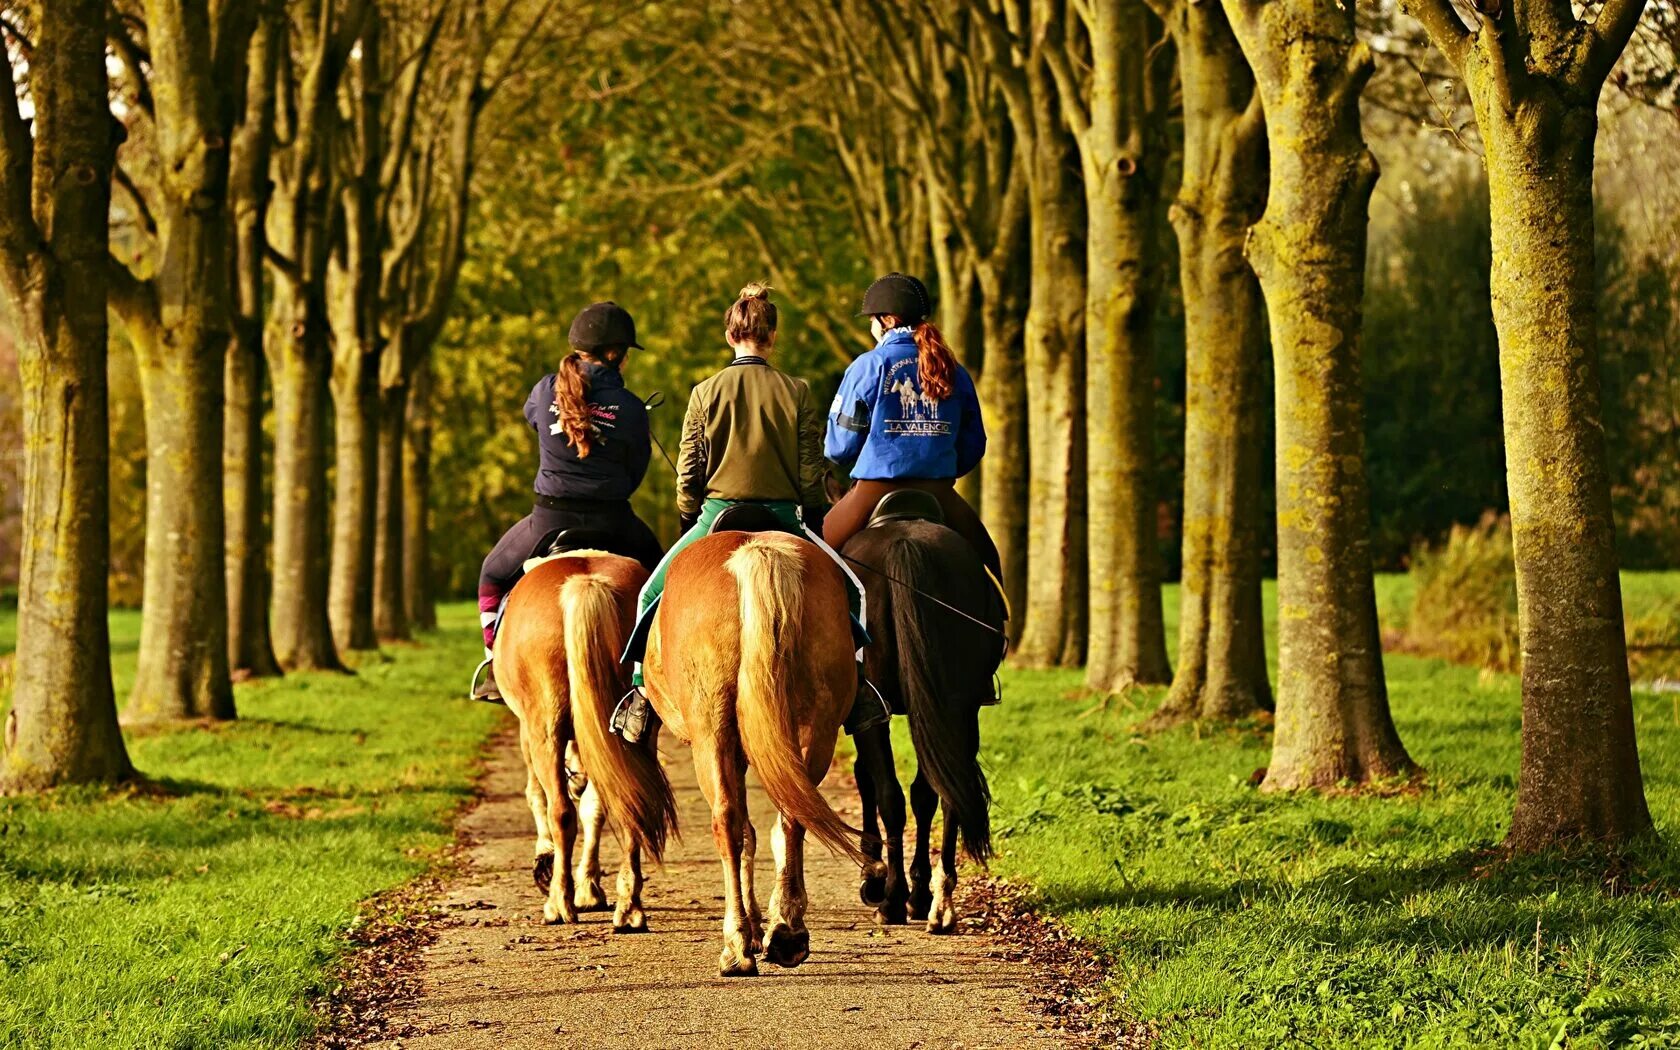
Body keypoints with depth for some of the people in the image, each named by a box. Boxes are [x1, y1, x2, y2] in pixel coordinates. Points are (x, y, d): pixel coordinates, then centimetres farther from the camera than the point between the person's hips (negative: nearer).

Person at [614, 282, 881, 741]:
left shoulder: (706, 393, -2)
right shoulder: (797, 392, -1)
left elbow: (688, 474, 1)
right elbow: (812, 474, 0)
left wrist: (689, 525, 15)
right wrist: (814, 523, 14)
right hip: (784, 519, 1)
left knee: (655, 593, 13)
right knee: (845, 587, 16)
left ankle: (642, 690, 3)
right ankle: (853, 683, 2)